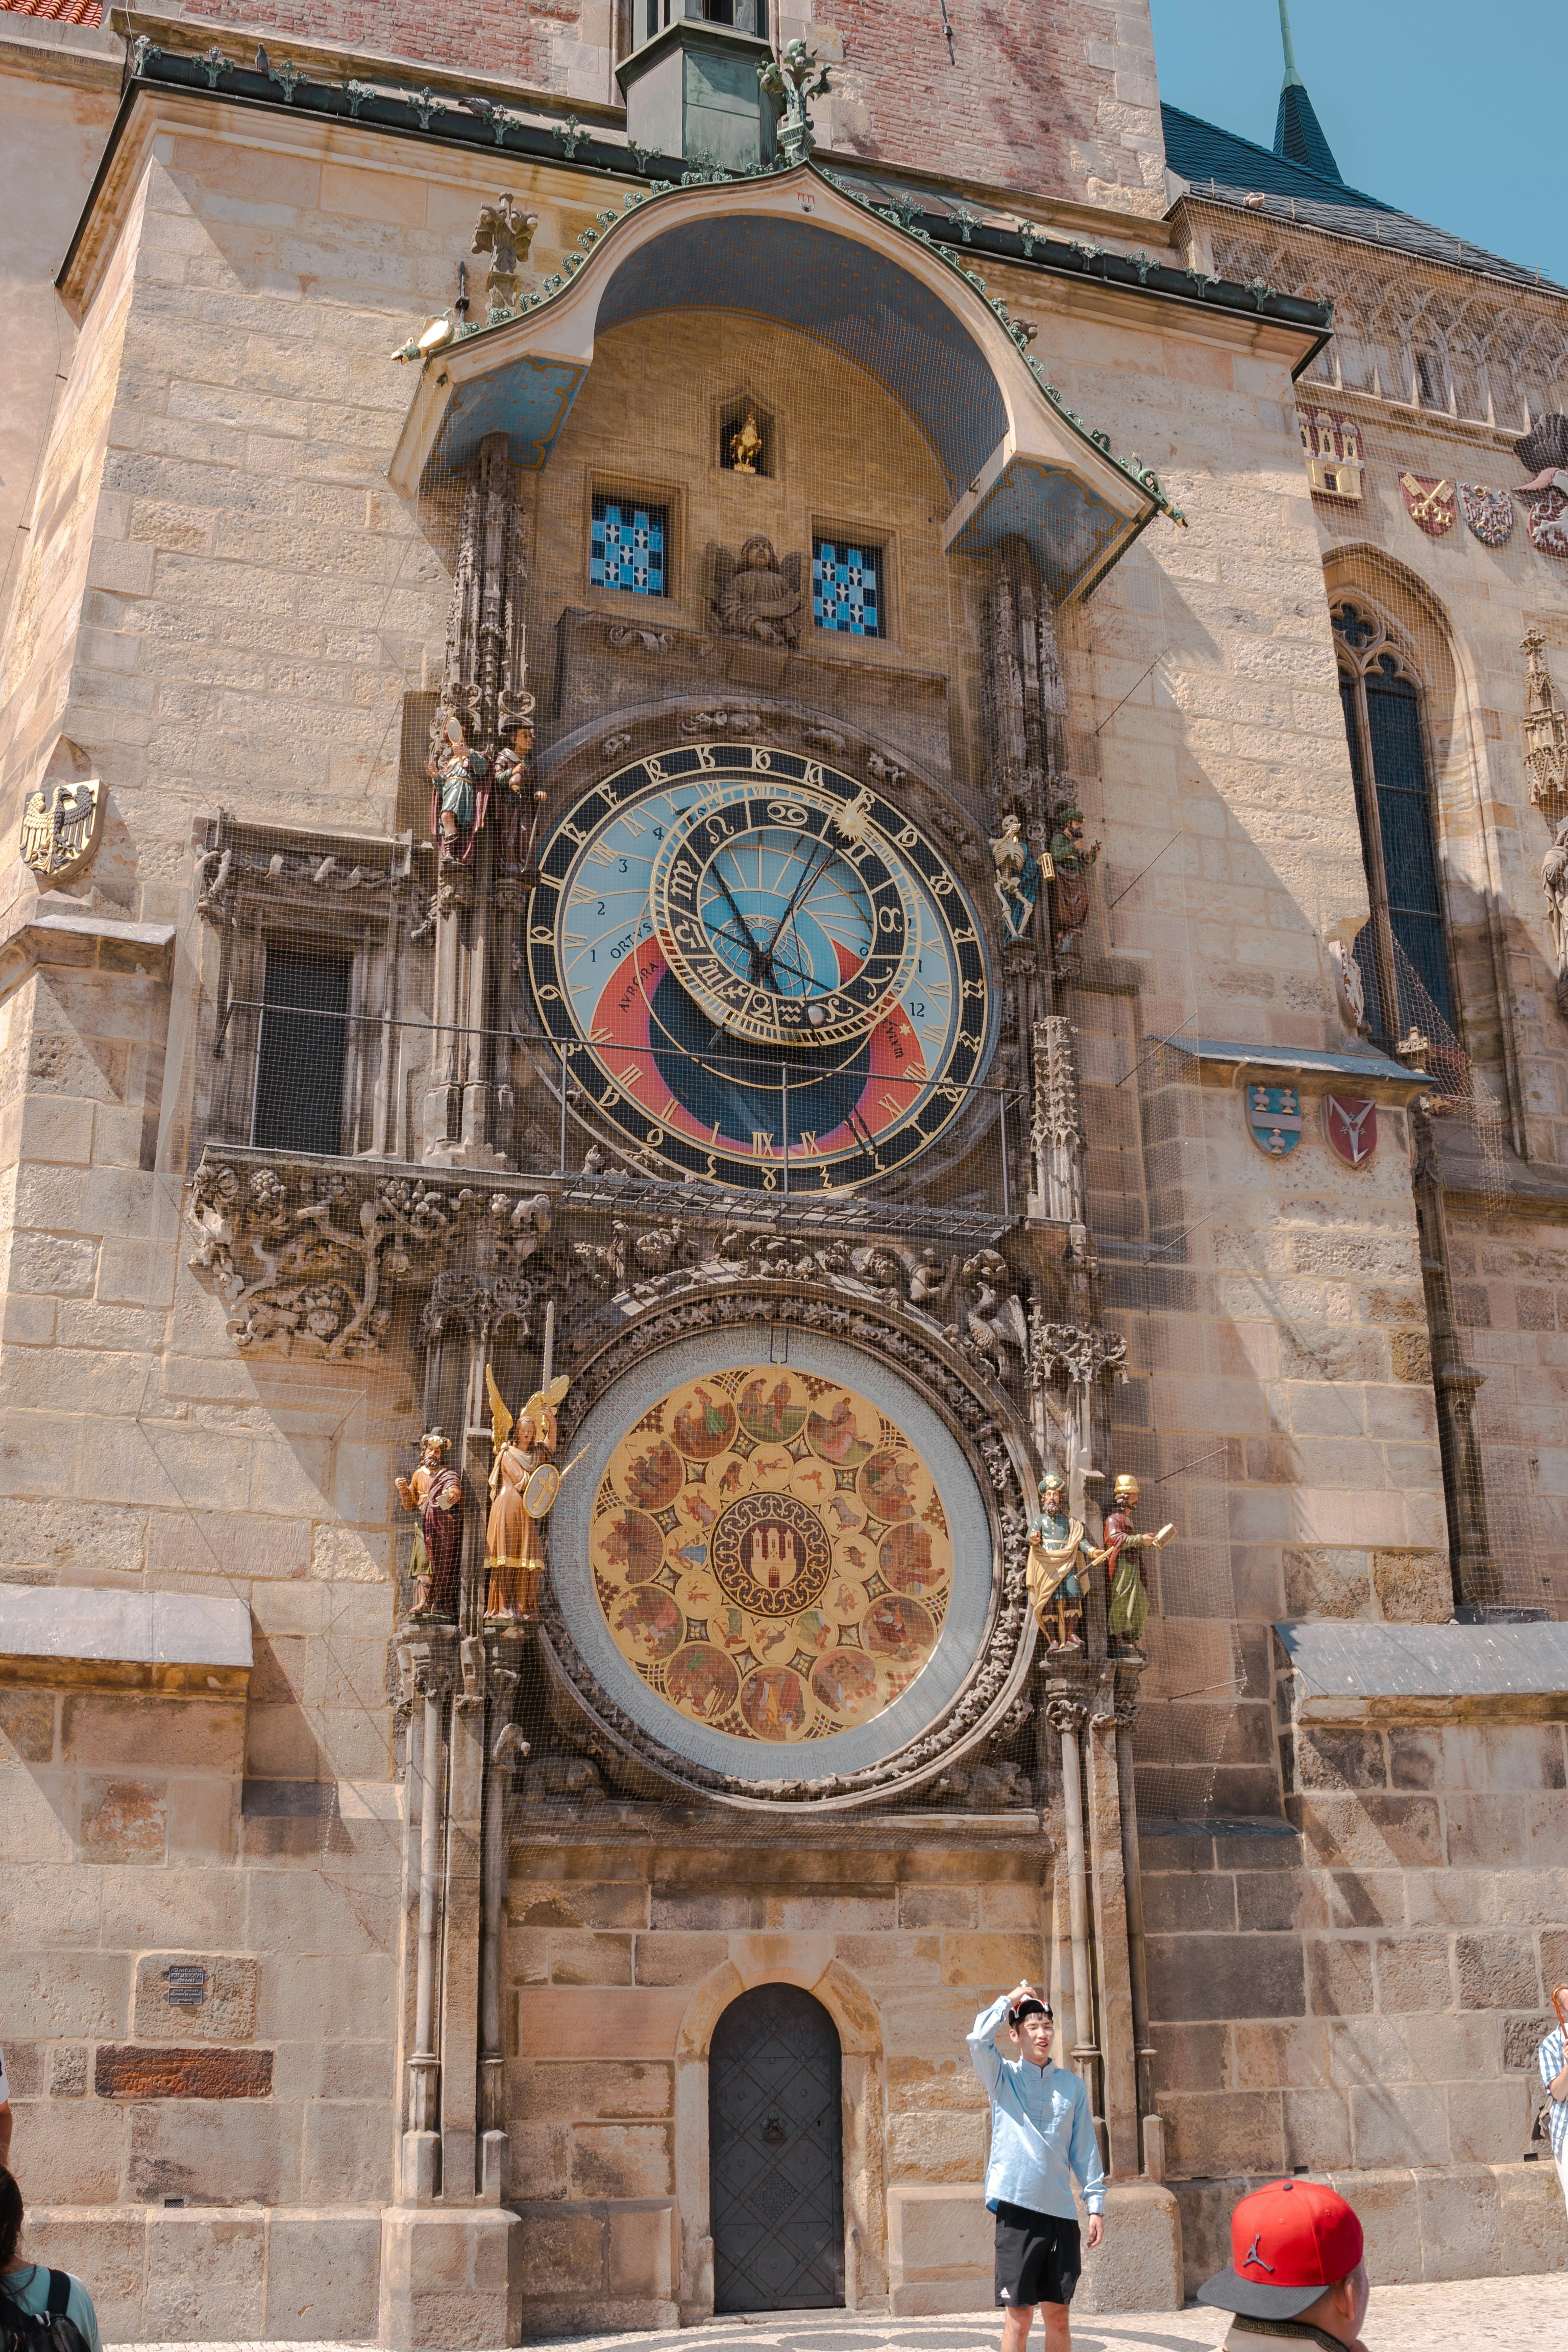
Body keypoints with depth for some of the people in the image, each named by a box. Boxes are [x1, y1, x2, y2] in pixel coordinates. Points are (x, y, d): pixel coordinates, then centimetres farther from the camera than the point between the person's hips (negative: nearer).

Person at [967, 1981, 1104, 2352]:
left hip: (1061, 2212, 3)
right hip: (1017, 2208, -3)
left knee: (1058, 2315, 8)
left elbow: (1086, 2150, 12)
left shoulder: (1072, 2086, 11)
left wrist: (1095, 2204, 5)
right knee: (1019, 2315, -1)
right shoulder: (1003, 2077, 4)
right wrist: (1009, 2000, -7)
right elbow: (978, 2041, -16)